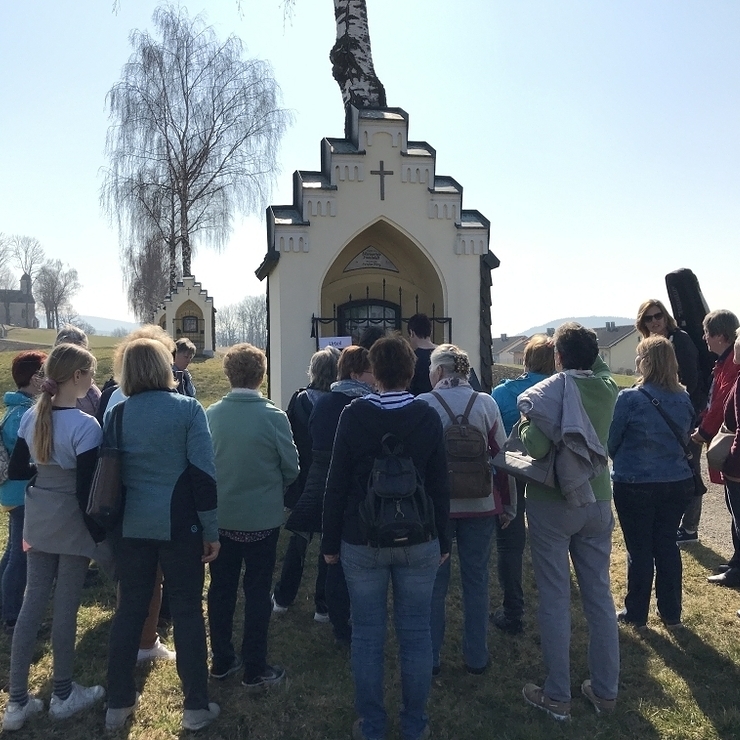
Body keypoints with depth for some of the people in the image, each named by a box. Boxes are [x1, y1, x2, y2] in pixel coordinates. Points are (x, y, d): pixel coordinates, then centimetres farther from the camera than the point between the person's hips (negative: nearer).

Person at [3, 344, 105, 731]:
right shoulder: (85, 426, -21)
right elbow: (86, 491, -20)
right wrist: (100, 535, -11)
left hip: (39, 521, 6)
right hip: (72, 525, -6)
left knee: (32, 601, 13)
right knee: (65, 605, 8)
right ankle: (63, 695, 25)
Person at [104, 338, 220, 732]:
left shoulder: (116, 414, 1)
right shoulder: (187, 409, -10)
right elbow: (203, 473, -13)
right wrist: (211, 529, -5)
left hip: (131, 526, 3)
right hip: (179, 525, -3)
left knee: (129, 609, 16)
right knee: (187, 611, 7)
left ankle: (118, 703, 27)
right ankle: (196, 706, 16)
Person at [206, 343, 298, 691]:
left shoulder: (211, 414, -9)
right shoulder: (273, 416, -17)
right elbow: (291, 468, -7)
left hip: (220, 517, 3)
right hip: (261, 519, -3)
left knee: (221, 589, 16)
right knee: (257, 591, 9)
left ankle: (221, 661, 30)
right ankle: (255, 671, 18)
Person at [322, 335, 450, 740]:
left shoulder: (354, 414, -8)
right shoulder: (428, 416, -4)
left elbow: (337, 483, -6)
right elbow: (439, 485, 0)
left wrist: (330, 541, 4)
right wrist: (443, 540, 10)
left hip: (362, 542, -1)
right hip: (419, 541, 1)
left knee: (367, 635, 11)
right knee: (416, 634, 12)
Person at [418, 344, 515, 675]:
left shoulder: (423, 405, -9)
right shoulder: (486, 403, -2)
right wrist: (508, 505, 10)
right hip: (480, 505, 2)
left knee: (434, 582, 10)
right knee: (476, 580, 14)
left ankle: (430, 658, 21)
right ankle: (476, 658, 25)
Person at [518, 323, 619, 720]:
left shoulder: (553, 389, -13)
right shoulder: (607, 387, 2)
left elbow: (536, 446, -20)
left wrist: (526, 424, -3)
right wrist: (587, 350, 13)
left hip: (552, 504, -5)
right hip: (597, 502, 5)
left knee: (555, 600, 3)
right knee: (600, 596, 13)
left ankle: (557, 696, 13)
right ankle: (605, 690, 25)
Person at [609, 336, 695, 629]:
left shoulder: (629, 398, -17)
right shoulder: (684, 399, -1)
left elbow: (611, 441, -7)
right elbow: (684, 439, 12)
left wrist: (624, 462, 13)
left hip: (635, 485, -4)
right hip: (677, 482, 5)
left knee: (639, 549, 8)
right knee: (667, 545, 16)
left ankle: (636, 613, 22)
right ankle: (671, 613, 27)